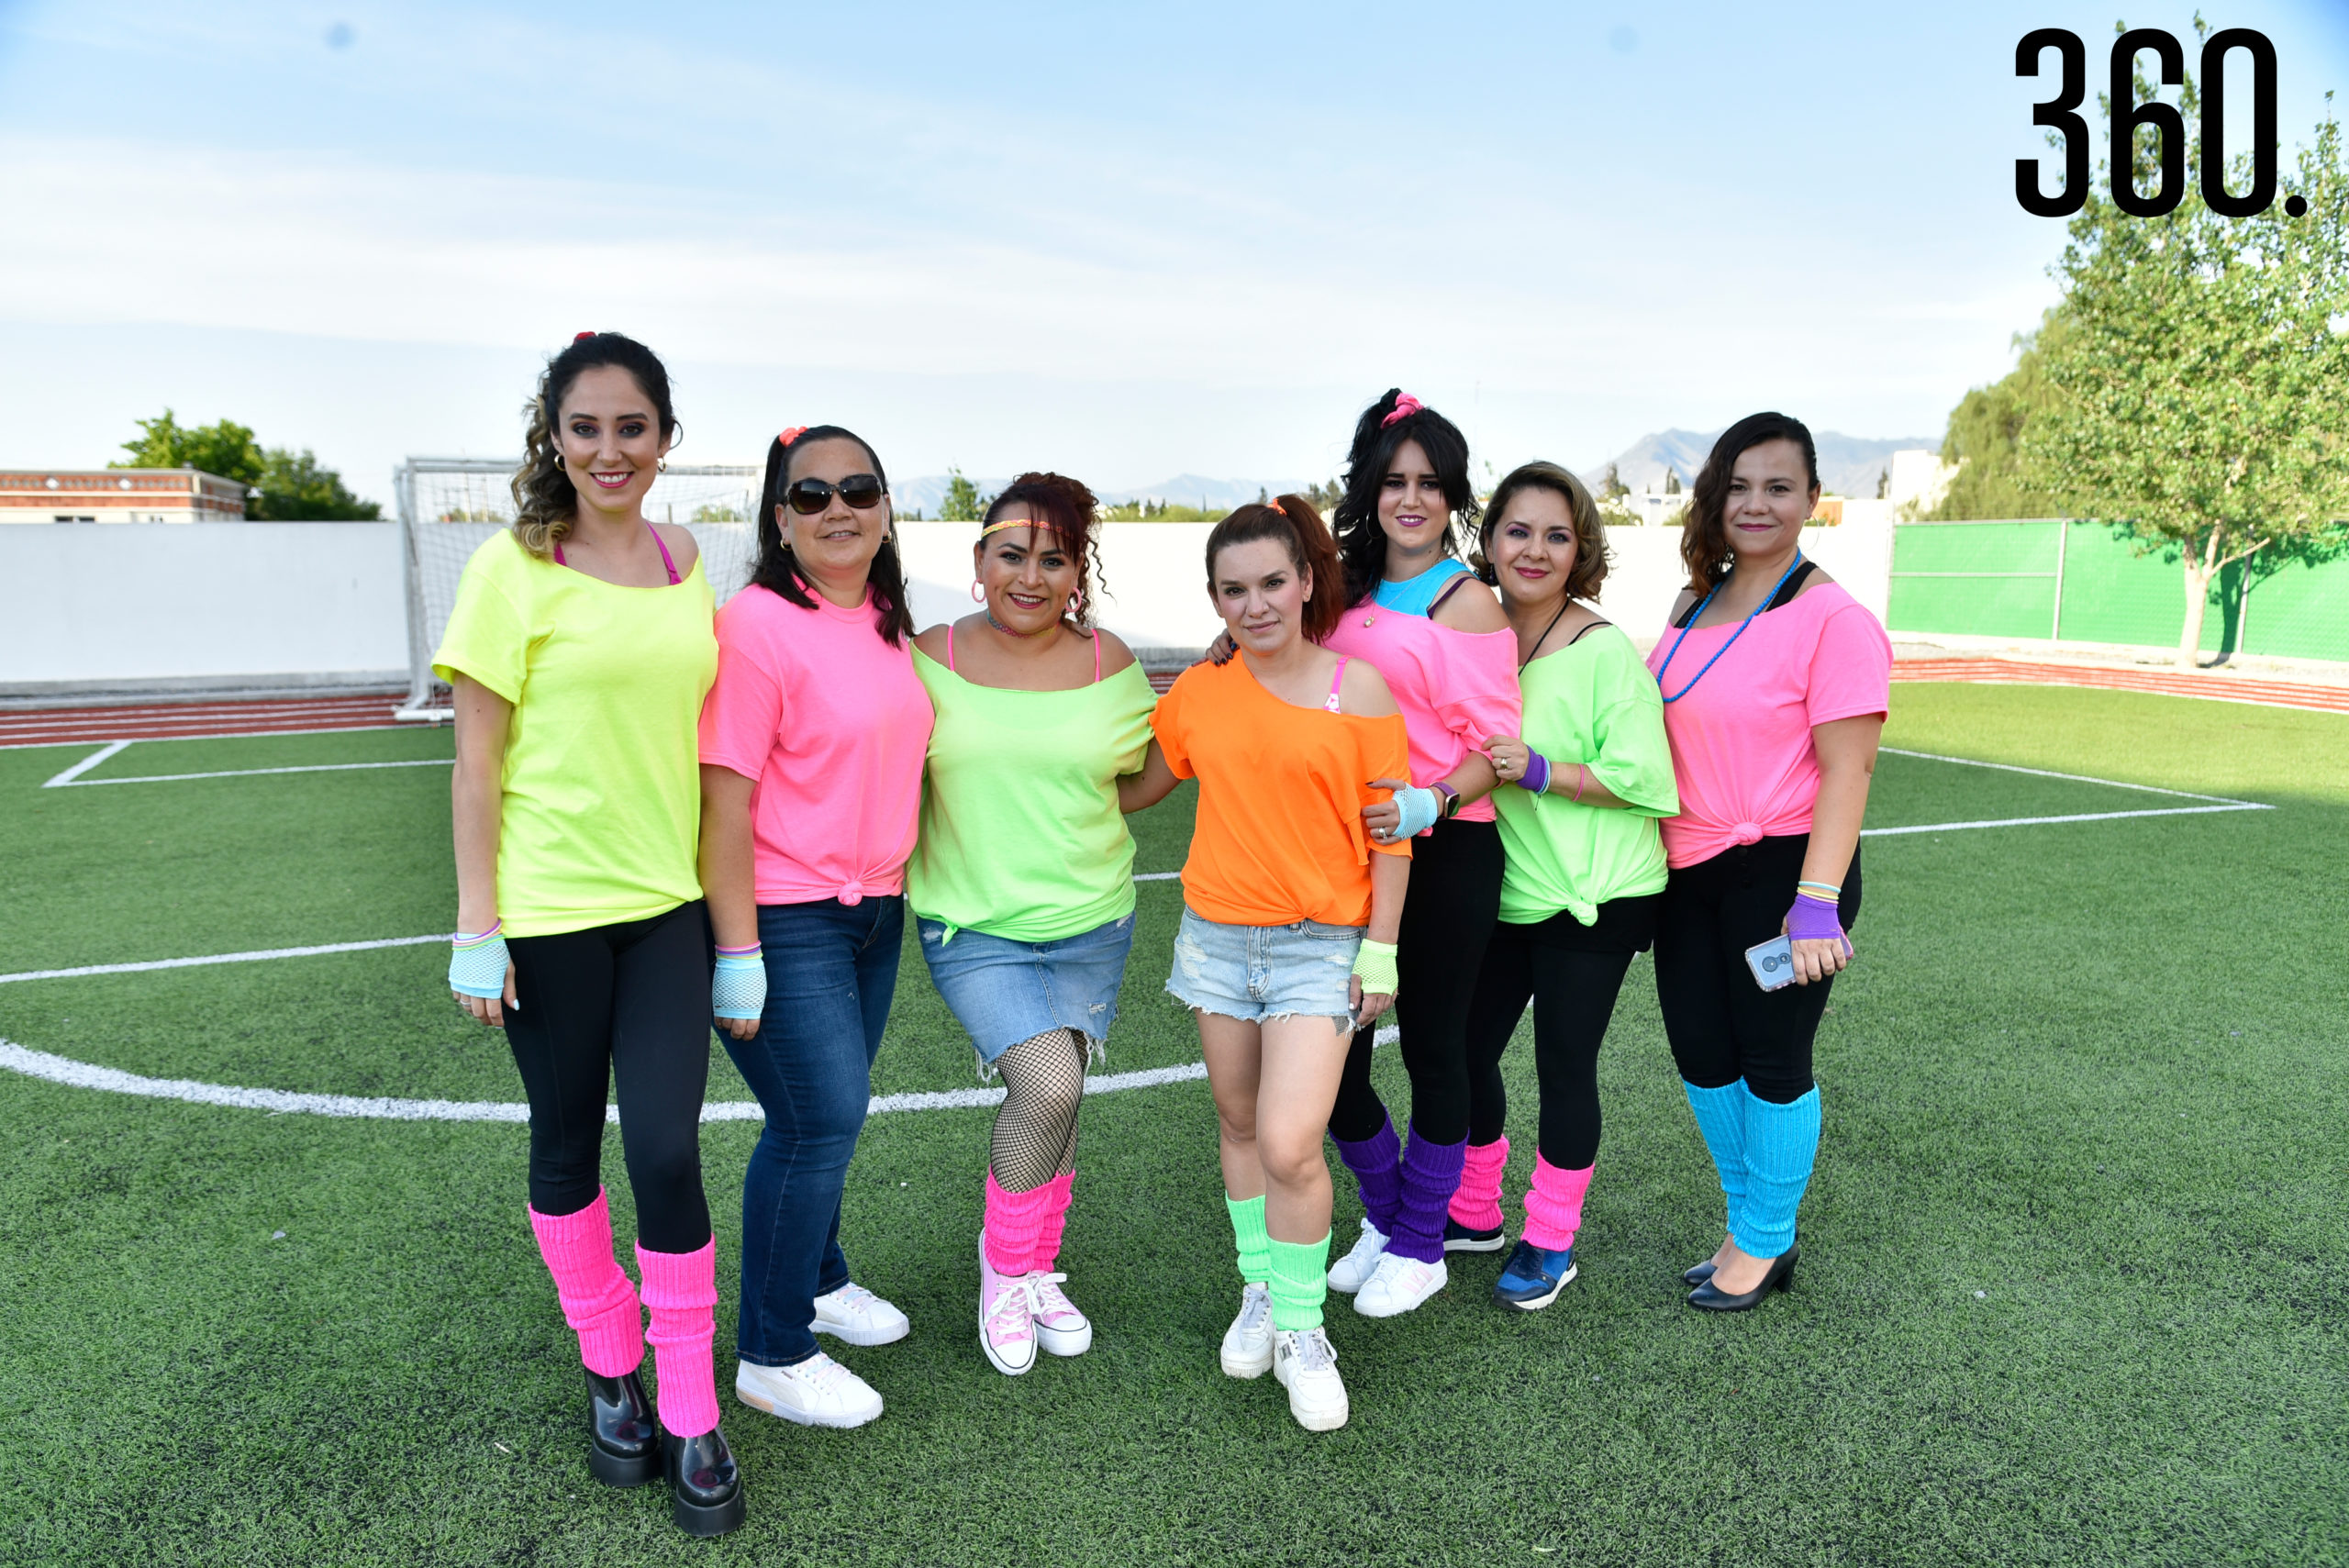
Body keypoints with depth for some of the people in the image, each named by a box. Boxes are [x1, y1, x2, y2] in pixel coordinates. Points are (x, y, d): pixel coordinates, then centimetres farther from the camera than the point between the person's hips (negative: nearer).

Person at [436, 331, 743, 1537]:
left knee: (667, 1151, -1)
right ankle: (611, 1375, 33)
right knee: (569, 1145, 12)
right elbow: (475, 761, -7)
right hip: (549, 908, -2)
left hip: (665, 900, 3)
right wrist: (477, 926, -8)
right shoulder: (514, 568, -8)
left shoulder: (685, 563, 5)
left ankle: (692, 1418, 16)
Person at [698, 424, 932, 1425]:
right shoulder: (758, 626, -16)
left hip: (875, 910, 7)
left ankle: (817, 1279, 38)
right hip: (785, 920, -7)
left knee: (828, 1113, 17)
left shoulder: (886, 626, 9)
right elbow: (723, 800, -18)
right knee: (821, 1120, -4)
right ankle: (772, 1356, 13)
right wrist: (738, 954, -19)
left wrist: (898, 889, 19)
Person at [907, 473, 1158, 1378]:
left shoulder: (1110, 665, 1)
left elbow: (1143, 778, 12)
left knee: (1050, 1099, 12)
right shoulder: (929, 659, -3)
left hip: (1091, 925, 3)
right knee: (1049, 1086, -18)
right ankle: (1003, 1266, 9)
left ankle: (1038, 1271, 36)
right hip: (972, 926, -2)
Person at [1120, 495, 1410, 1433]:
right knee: (1238, 1125, 15)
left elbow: (1390, 829, -3)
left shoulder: (1357, 688, -6)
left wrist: (1380, 953, -4)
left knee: (1289, 1144, -11)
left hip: (1322, 944, -4)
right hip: (1217, 933, 4)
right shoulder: (1198, 692, 3)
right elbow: (1137, 786, 16)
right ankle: (1260, 1293, 35)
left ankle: (1302, 1330, 10)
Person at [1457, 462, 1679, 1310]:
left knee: (1563, 1063, 4)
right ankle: (1472, 1211, 33)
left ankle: (1551, 1241, 24)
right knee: (1466, 1047, 11)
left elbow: (1644, 780, -18)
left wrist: (1538, 771, -24)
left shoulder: (1606, 651, -15)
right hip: (1501, 888, 6)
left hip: (1594, 896, -5)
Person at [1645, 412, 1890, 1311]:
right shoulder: (1694, 607, 10)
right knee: (1700, 1053, 14)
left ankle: (1764, 1245, 26)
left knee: (1773, 1062, 6)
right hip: (1691, 868, 7)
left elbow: (1847, 770, -17)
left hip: (1781, 867, -7)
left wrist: (1816, 903, -23)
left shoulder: (1834, 620, -12)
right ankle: (1747, 1227, 34)